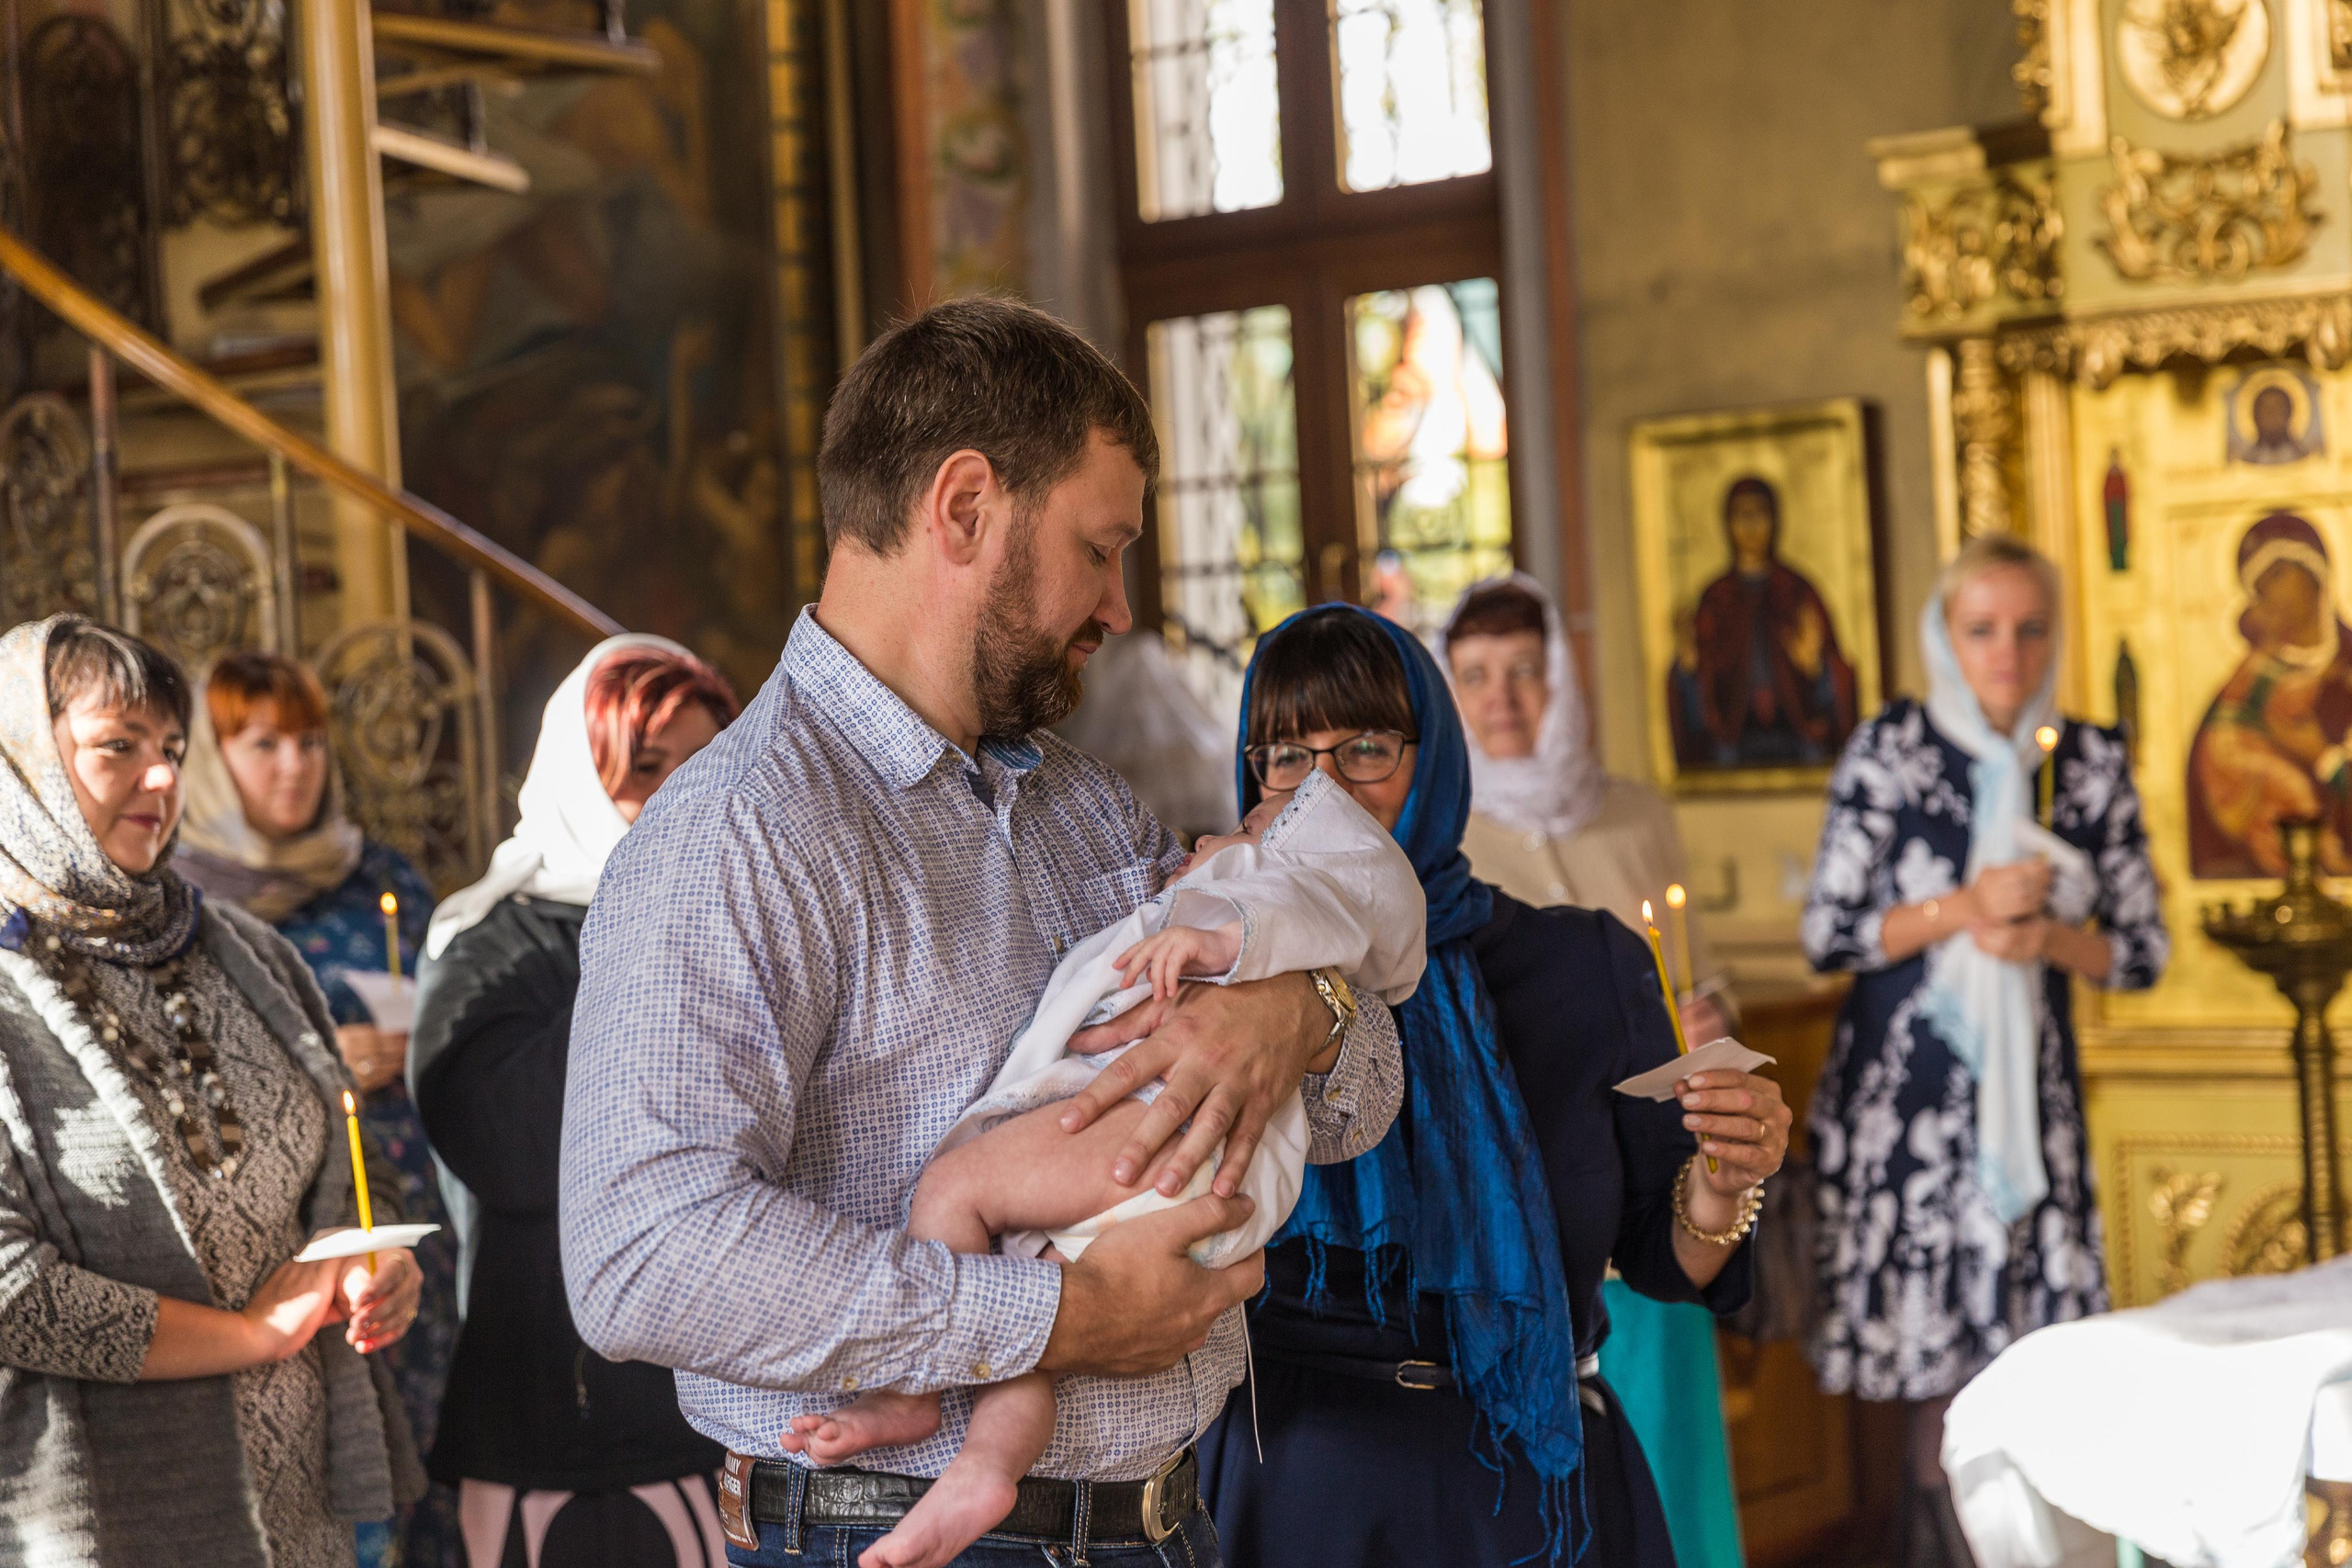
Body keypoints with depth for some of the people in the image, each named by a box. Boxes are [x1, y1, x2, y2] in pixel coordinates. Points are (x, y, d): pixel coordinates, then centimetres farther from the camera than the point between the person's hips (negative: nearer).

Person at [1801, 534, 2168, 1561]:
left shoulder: (2092, 762, 2)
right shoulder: (1891, 749, -5)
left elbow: (2143, 952, 6)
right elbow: (1827, 935, -6)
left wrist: (2047, 937, -13)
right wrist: (1963, 908, -15)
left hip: (2028, 1083, 2)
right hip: (1902, 1082, -2)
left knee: (2025, 1331, -1)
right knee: (1932, 1325, 3)